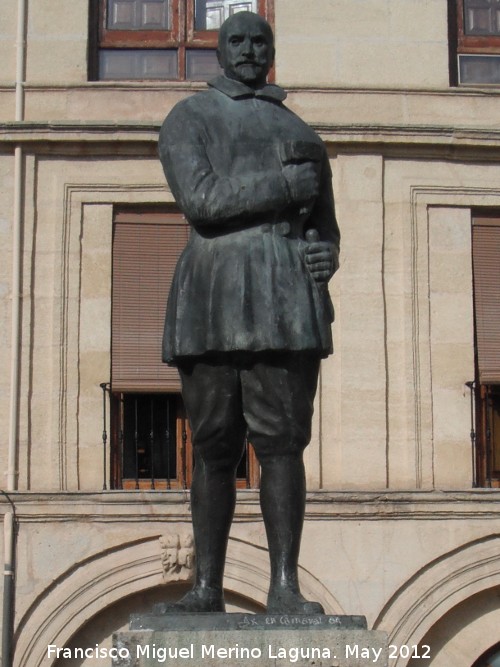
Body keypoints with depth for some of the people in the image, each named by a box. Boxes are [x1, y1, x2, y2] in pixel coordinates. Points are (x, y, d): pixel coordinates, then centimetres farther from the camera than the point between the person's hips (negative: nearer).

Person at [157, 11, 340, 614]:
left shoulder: (302, 135, 24)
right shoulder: (188, 119, 12)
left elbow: (323, 230, 24)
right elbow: (199, 200, -6)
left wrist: (327, 258, 1)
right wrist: (284, 186, -8)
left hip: (286, 298, 2)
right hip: (211, 299, -2)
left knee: (282, 441, -6)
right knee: (213, 448, 0)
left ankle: (285, 587, -4)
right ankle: (207, 587, 6)